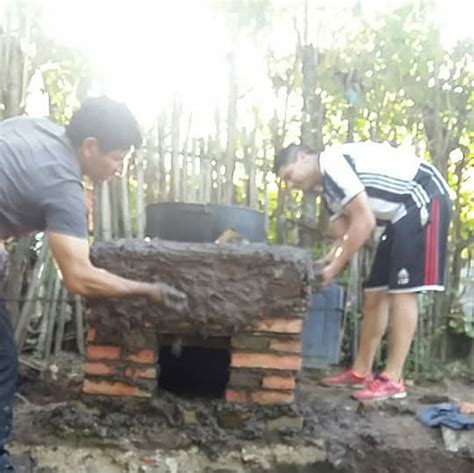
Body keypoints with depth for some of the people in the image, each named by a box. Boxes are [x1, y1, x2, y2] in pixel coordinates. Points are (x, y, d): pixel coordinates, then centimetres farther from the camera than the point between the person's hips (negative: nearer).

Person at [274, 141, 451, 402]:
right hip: (404, 211, 10)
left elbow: (365, 223, -21)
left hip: (425, 198, -10)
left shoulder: (333, 162, -16)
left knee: (402, 290, -13)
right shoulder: (329, 190, 13)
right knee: (374, 292, 8)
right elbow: (345, 238, 11)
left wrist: (334, 268, -16)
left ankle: (393, 380, -9)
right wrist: (322, 264, -3)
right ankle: (361, 372, 15)